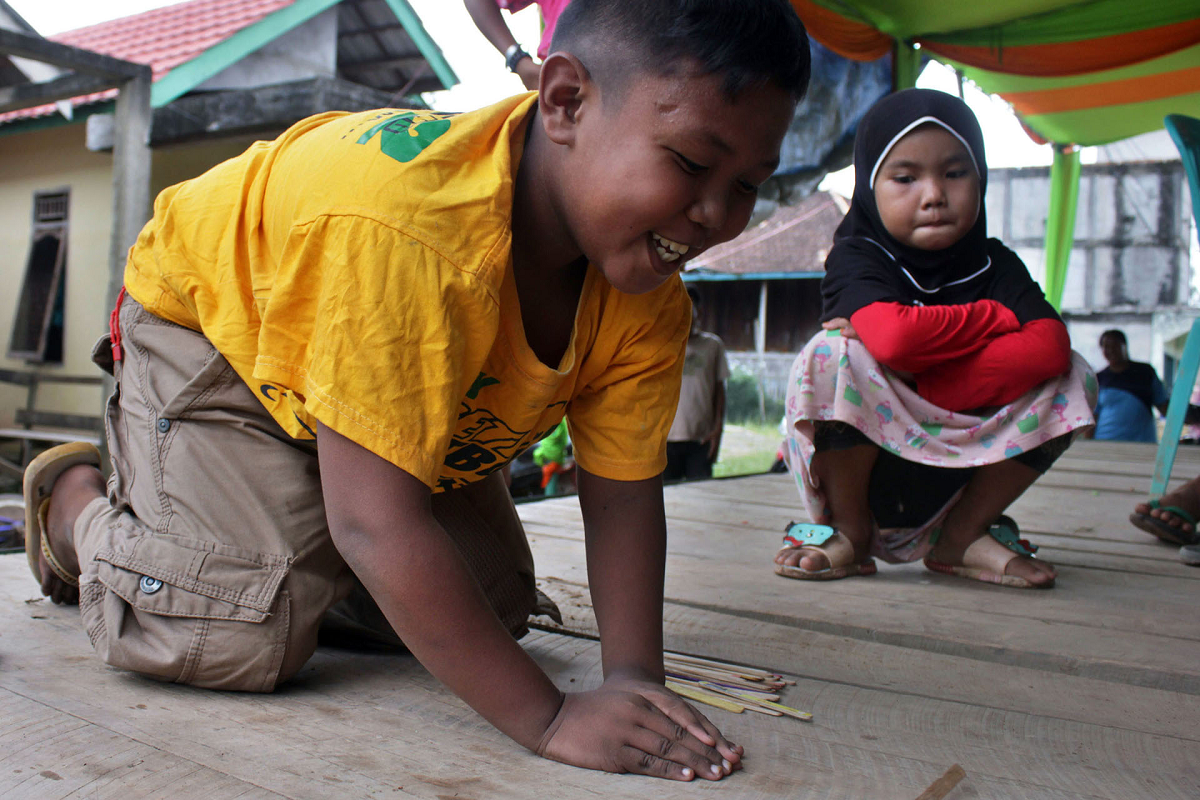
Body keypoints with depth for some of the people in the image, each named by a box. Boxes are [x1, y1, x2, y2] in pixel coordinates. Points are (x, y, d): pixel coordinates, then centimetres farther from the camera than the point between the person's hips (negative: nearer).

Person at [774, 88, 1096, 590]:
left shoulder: (995, 265, 2)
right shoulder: (856, 257, -10)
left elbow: (1051, 347, -18)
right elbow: (896, 334, -32)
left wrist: (917, 384, -26)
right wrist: (999, 318, -15)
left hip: (957, 470, 4)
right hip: (861, 475, -3)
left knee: (1072, 379, -10)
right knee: (836, 355, -29)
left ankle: (961, 535, 3)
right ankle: (847, 529, -7)